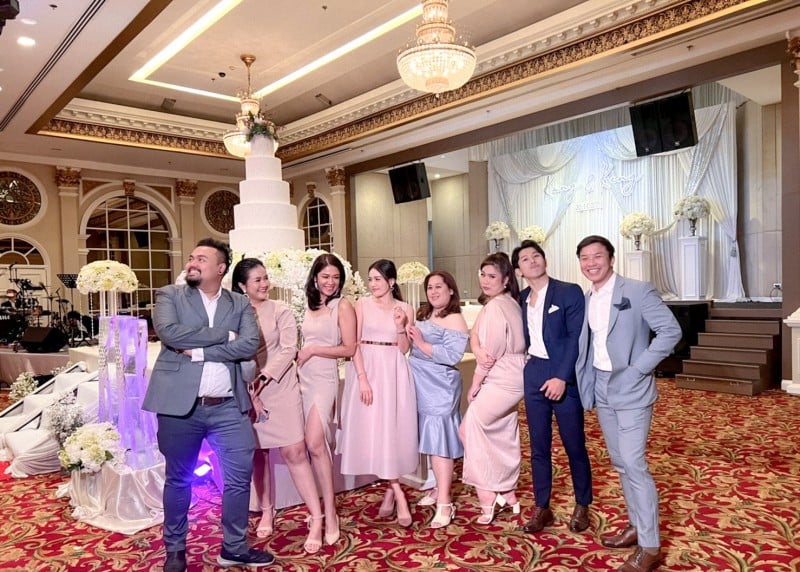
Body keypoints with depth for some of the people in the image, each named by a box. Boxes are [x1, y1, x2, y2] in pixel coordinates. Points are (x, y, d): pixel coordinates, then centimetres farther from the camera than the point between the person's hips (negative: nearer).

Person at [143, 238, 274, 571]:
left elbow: (250, 344, -8)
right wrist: (223, 335, -12)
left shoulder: (240, 304, 8)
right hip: (180, 405, -1)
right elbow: (169, 333, -15)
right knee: (178, 480, 12)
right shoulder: (169, 295, 3)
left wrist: (199, 351, -14)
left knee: (240, 476, 5)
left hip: (228, 407, 2)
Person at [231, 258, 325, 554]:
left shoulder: (280, 310, -2)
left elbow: (288, 350, -9)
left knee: (294, 451, -7)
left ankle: (316, 519, -2)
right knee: (258, 453, 10)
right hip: (247, 391, 2)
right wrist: (250, 391, -11)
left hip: (280, 388, -2)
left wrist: (262, 379, -17)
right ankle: (267, 513, 27)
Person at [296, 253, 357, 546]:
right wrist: (300, 356, -1)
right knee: (317, 444, 6)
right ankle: (320, 507, 18)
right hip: (303, 377, 5)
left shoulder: (343, 306, -3)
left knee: (315, 443, -15)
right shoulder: (311, 306, 14)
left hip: (324, 378, -5)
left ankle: (330, 513, -8)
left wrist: (312, 351, -8)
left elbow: (349, 349, -7)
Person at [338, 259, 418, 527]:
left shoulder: (405, 309, 3)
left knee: (392, 429, 2)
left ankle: (390, 489, 18)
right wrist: (362, 378, -14)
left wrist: (400, 327, -13)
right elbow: (354, 344, -5)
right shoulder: (362, 305, 0)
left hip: (393, 373, 1)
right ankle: (397, 492, 7)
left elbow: (404, 349, 4)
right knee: (371, 429, -2)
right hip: (366, 370, 0)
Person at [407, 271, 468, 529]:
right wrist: (406, 334, 1)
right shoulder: (422, 315, 15)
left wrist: (422, 343, -17)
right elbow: (411, 347, 19)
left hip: (439, 388, -7)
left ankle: (444, 503, 0)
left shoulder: (454, 320, -9)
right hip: (420, 386, 7)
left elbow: (452, 356, -21)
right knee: (430, 440, 14)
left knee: (439, 441, -6)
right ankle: (439, 488, 28)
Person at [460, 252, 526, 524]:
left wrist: (474, 386, -7)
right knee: (504, 438, 16)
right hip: (508, 379, 10)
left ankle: (487, 496, -4)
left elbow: (491, 353, -18)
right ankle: (507, 495, 27)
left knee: (471, 426, -8)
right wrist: (477, 348, -14)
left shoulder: (495, 307, -18)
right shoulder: (509, 302, 13)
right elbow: (475, 334, 8)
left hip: (501, 381, -10)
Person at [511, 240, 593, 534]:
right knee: (539, 446, 9)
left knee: (574, 445, 6)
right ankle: (542, 508, 20)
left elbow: (576, 338, -12)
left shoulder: (569, 292, -6)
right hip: (533, 376, 5)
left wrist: (562, 377, -18)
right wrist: (524, 358, 2)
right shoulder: (521, 299, 10)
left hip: (564, 377, -4)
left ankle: (582, 506, 24)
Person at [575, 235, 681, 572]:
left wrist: (639, 368, -17)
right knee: (620, 463, 16)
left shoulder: (638, 291, -12)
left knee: (634, 464, -7)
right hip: (601, 390, 7)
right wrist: (586, 385, 5)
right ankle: (636, 525, 32)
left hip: (631, 390, -7)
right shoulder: (586, 299, 8)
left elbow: (671, 330, -15)